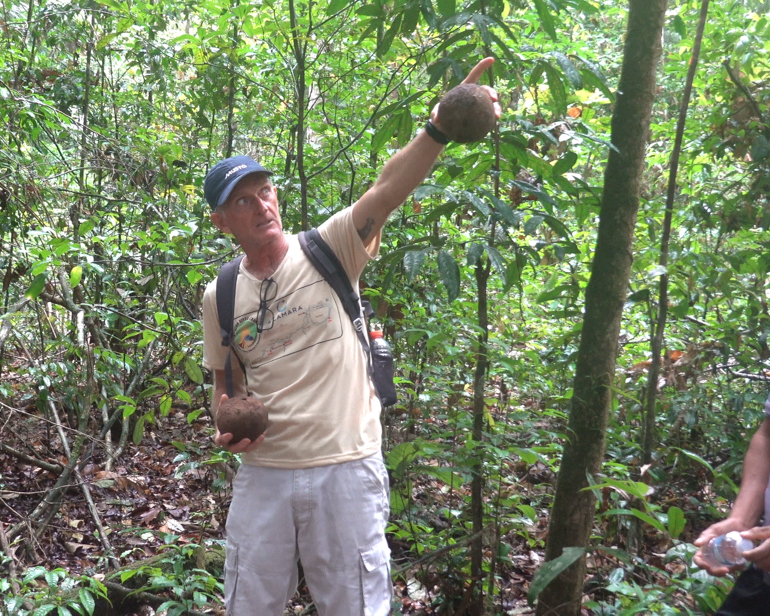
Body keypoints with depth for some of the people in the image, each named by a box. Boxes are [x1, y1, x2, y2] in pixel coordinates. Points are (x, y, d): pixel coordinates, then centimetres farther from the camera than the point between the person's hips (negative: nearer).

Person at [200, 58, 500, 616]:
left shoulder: (328, 250, -7)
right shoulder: (220, 296, 4)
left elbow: (388, 190, -24)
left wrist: (439, 129, -40)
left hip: (346, 469, -3)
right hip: (263, 471, 3)